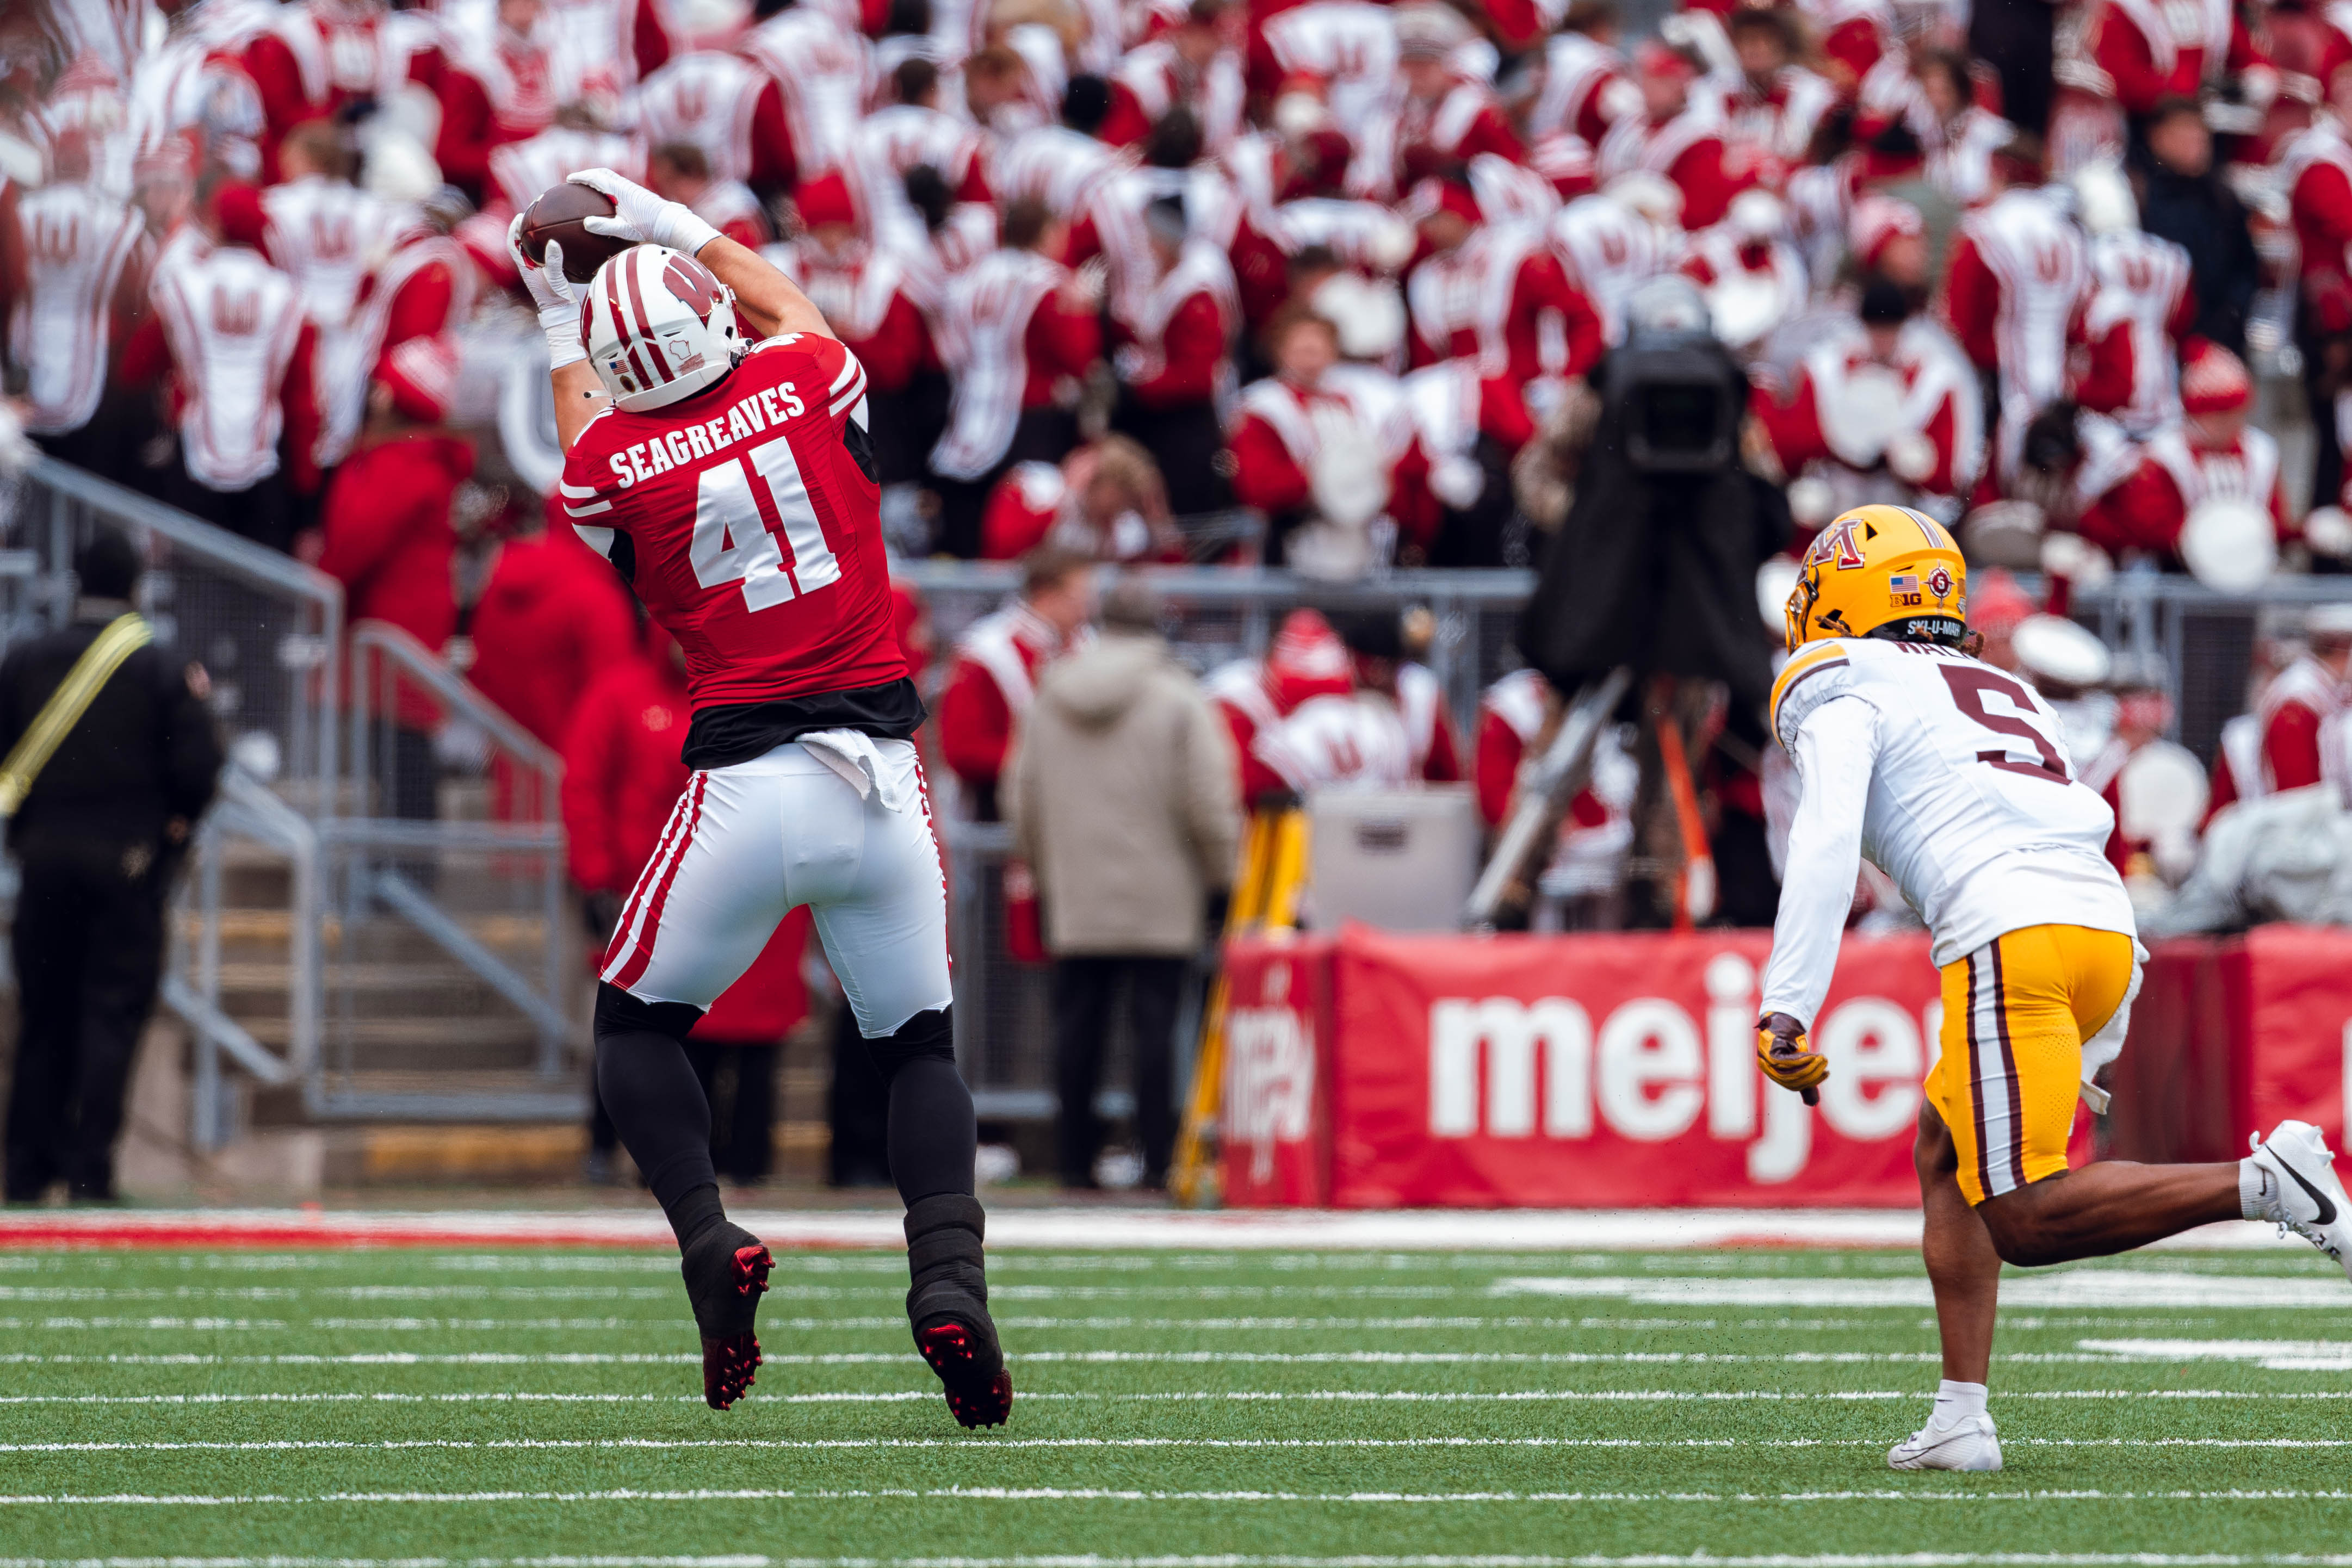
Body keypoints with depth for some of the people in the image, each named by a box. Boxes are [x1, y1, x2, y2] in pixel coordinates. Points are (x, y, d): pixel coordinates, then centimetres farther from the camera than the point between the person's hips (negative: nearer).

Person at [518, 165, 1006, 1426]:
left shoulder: (615, 466, -2)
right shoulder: (809, 386, 1)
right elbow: (786, 309, 26)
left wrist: (560, 328, 36)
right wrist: (673, 228, 37)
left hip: (745, 787, -2)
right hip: (880, 773, 2)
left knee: (637, 1023, 17)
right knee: (918, 1046, 14)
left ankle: (708, 1240, -5)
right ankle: (948, 1276, -8)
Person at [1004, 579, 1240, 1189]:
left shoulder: (1050, 700, 8)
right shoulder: (1177, 699, -5)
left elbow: (1022, 801, 12)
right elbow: (1207, 801, -8)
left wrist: (1044, 867, 25)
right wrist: (1221, 872, 6)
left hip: (1075, 899, 3)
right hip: (1159, 900, -3)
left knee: (1078, 1028, 7)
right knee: (1155, 1026, -1)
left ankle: (1075, 1158, 7)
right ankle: (1158, 1158, -3)